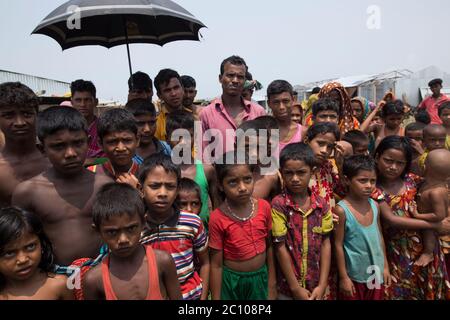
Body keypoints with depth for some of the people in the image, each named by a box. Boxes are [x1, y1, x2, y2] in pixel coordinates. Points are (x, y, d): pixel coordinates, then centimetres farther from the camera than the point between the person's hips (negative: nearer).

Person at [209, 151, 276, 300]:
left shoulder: (264, 207, -11)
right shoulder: (217, 218, -20)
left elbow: (269, 246, 1)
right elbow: (216, 265, -13)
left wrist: (272, 282, 7)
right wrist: (216, 298, -8)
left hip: (261, 278, 3)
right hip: (232, 281, -2)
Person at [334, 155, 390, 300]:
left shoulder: (375, 205, -3)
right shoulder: (342, 210, -19)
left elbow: (379, 236, 8)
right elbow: (338, 245, -14)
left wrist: (385, 266, 11)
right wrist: (343, 277, -11)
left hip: (376, 273, 5)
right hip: (354, 275, -5)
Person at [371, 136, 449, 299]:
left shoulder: (411, 180, -4)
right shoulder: (374, 188, -16)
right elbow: (391, 220, -23)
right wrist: (435, 225, -23)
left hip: (425, 245, 4)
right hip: (397, 252, -3)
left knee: (427, 288, 17)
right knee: (400, 291, 11)